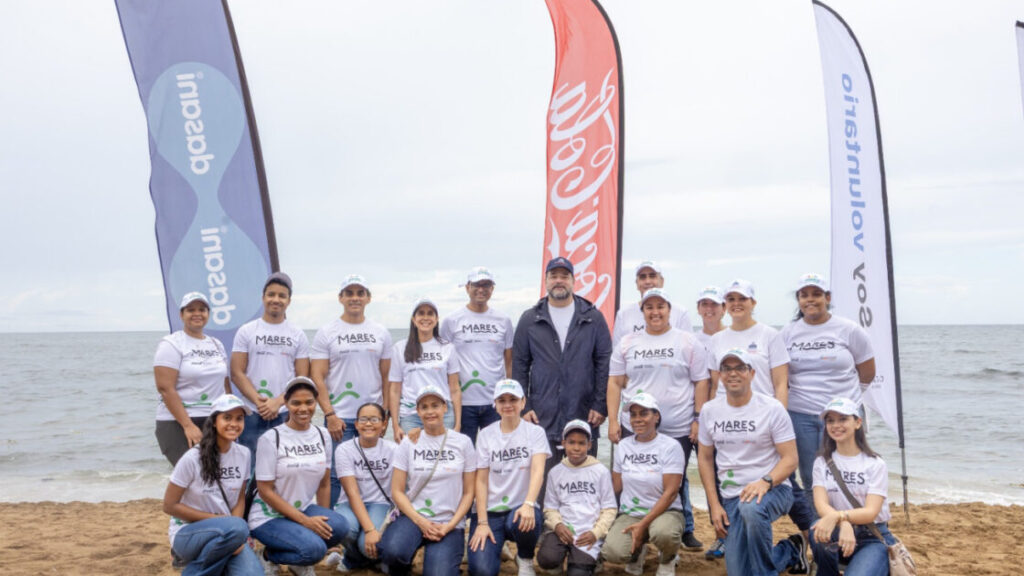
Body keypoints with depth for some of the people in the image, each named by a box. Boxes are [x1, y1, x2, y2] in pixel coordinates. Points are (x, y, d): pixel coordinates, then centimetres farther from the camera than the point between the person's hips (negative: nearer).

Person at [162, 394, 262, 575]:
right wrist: (217, 519, -15)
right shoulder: (193, 458, -16)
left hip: (226, 533, 4)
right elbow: (170, 506, -10)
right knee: (236, 527, -35)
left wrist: (235, 532, -12)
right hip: (188, 533, -4)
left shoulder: (243, 454, -1)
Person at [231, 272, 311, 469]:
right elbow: (237, 373, -1)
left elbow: (302, 378, 2)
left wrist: (278, 401, -12)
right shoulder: (246, 332, 5)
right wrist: (259, 401, -13)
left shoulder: (298, 335, 8)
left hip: (285, 415, 1)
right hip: (252, 416, 0)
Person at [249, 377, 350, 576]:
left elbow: (324, 483, 8)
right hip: (269, 517, -5)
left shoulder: (322, 435, 2)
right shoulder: (270, 439, -13)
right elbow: (265, 491, -14)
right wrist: (305, 521, -19)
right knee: (313, 547, -30)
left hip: (304, 509, 5)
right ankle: (268, 557, 1)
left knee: (339, 526, -25)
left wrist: (323, 519, 0)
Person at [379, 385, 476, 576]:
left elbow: (468, 492, 4)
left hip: (449, 523, 0)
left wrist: (450, 526, -9)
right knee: (392, 551, -32)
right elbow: (397, 491, 2)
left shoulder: (463, 442, 3)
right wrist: (420, 522, -11)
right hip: (413, 516, 1)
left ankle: (444, 556, 11)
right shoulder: (409, 443, 4)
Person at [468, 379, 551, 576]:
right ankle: (494, 547, 16)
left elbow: (538, 471, -16)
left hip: (521, 507, 0)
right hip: (490, 510, 1)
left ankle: (525, 560, -2)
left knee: (523, 522, -38)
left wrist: (528, 504, -34)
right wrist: (482, 522, -11)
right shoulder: (486, 435, 3)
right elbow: (481, 480, 0)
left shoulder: (535, 432, -1)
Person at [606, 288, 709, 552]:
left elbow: (701, 382, 3)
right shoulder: (627, 343, 10)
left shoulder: (688, 342, 4)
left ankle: (685, 531, 24)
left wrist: (698, 419, -4)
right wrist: (613, 420, 2)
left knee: (676, 483, 5)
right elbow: (615, 383, 9)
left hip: (678, 429, -2)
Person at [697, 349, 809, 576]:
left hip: (773, 489, -4)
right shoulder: (709, 410, 5)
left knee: (752, 508, -40)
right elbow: (705, 458, 11)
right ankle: (791, 550, 24)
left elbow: (790, 458, -8)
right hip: (731, 496, 4)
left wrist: (766, 482, -28)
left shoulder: (772, 408, -7)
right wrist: (714, 505, 3)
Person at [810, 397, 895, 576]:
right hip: (839, 534, 2)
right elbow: (821, 504, -10)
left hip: (873, 538, -2)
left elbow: (871, 512, -15)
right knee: (819, 533, -35)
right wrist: (844, 524, -32)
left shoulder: (875, 464, -3)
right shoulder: (823, 461, 6)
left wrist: (838, 516, -36)